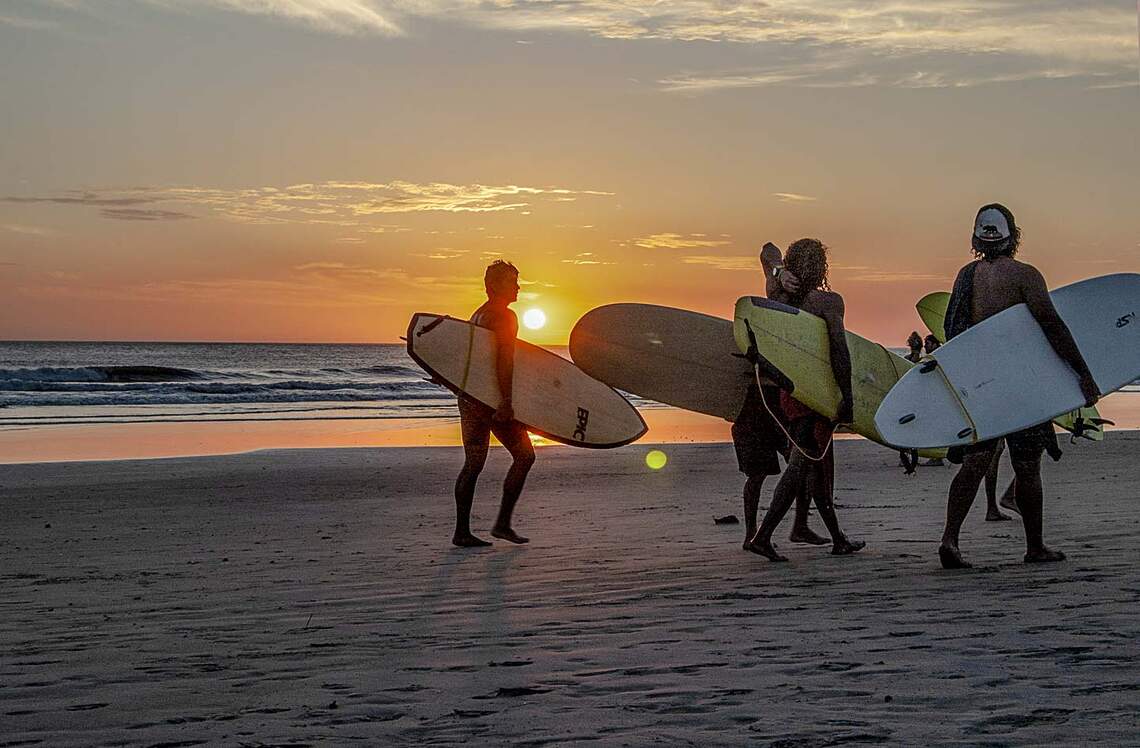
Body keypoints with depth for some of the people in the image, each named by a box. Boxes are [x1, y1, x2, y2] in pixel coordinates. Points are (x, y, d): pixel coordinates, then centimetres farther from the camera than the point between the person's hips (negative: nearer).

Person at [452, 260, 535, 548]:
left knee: (473, 464, 7)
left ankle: (462, 531, 4)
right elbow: (503, 362, -20)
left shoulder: (477, 315, 18)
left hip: (469, 396, 9)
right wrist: (506, 401, -24)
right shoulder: (504, 316, -10)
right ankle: (503, 523, 0)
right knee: (524, 456, 2)